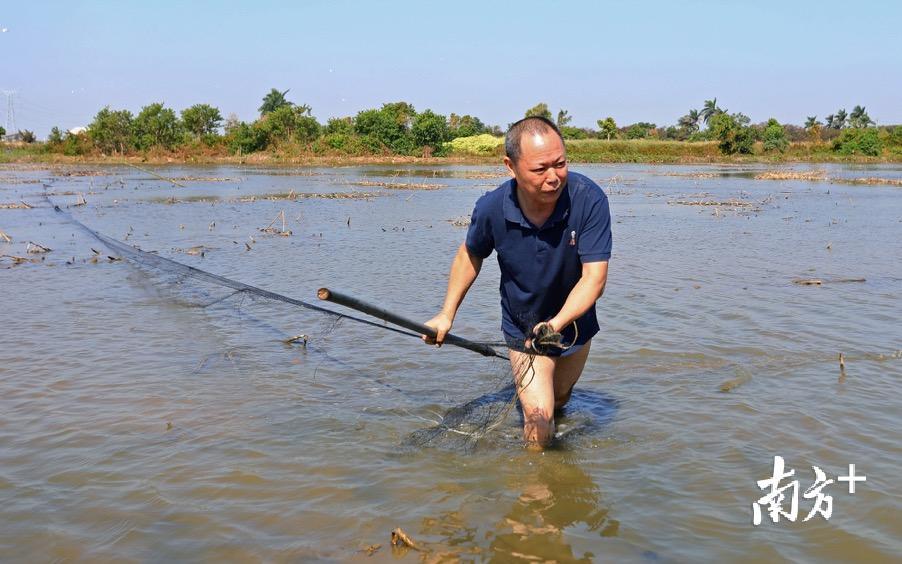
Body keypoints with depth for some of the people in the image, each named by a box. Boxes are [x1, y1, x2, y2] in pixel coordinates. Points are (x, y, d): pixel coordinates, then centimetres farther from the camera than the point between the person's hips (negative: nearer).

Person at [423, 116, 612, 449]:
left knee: (559, 401, 25)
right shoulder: (492, 208, -24)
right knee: (539, 416, -11)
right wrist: (447, 315, -1)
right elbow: (470, 255, -2)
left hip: (575, 324, 1)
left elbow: (594, 278, -31)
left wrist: (557, 324, -46)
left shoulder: (589, 200, -31)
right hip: (523, 328, -1)